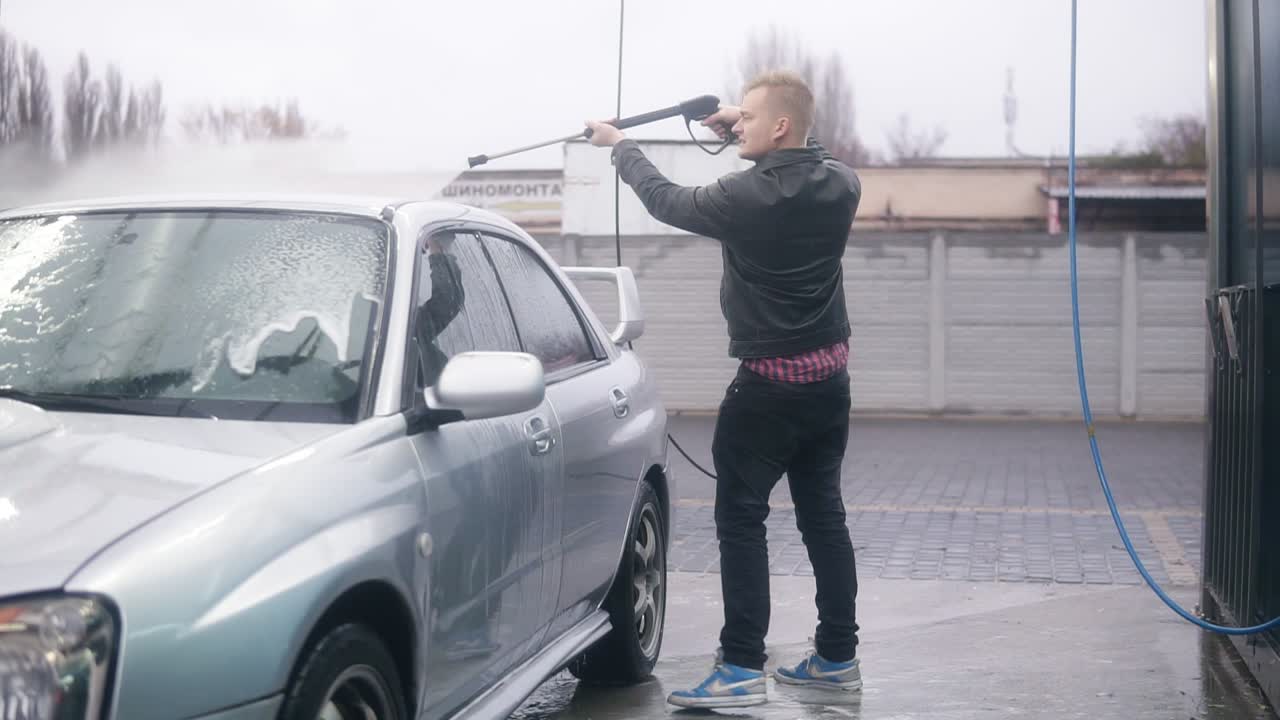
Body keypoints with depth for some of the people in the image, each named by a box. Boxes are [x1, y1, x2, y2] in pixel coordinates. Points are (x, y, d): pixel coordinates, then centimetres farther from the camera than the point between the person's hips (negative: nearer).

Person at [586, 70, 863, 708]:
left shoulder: (746, 196, -20)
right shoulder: (841, 184, -2)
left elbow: (666, 200, -2)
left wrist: (619, 146, 14)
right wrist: (749, 130, 16)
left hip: (769, 385, -7)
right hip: (830, 376, 7)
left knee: (740, 519, -1)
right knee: (823, 517, 13)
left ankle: (742, 669, -3)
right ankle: (837, 657, 19)